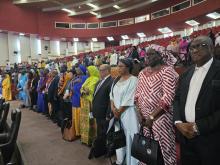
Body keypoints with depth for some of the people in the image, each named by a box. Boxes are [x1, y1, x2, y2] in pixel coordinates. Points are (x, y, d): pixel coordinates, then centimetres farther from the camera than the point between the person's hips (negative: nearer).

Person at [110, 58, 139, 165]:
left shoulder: (133, 80, -11)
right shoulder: (117, 80, 11)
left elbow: (129, 99, -16)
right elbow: (112, 94, 10)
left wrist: (119, 111, -11)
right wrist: (113, 107, -5)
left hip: (127, 113, -7)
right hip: (117, 113, 7)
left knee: (128, 137, 2)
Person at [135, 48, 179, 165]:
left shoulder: (167, 71, -11)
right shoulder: (142, 73, 10)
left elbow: (168, 97, -19)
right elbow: (138, 94, 12)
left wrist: (152, 116, -17)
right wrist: (140, 113, 1)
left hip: (161, 118, -6)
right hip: (145, 118, 6)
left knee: (163, 147, 3)